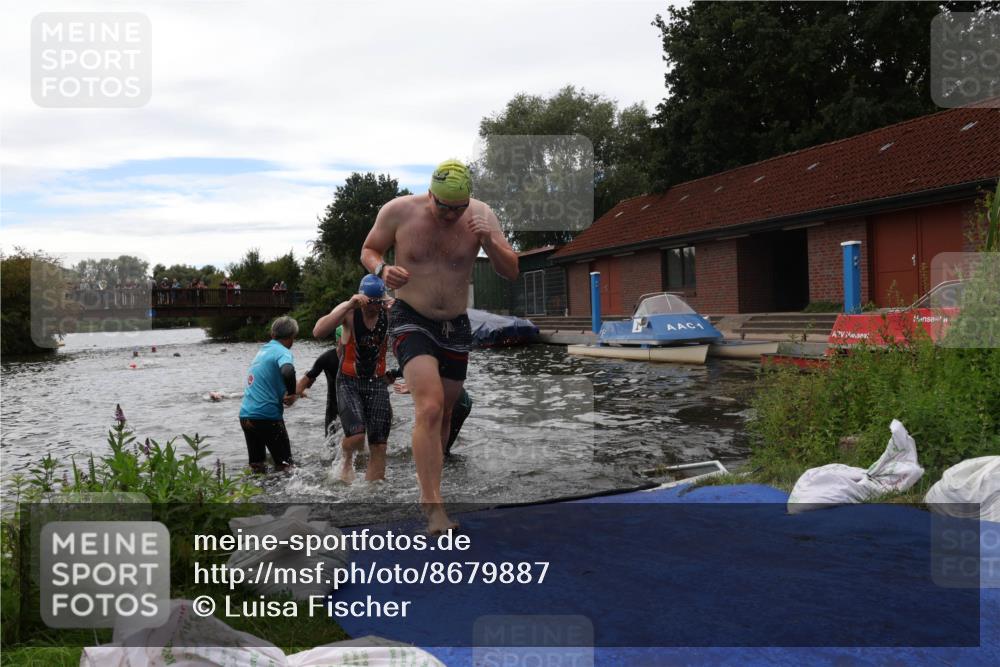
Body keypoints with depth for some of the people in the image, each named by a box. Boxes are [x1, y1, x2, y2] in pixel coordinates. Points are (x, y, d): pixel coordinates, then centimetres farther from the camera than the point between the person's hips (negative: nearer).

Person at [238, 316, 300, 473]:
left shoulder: (263, 350, 16)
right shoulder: (283, 352, -9)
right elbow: (287, 372, -31)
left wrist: (292, 391, 19)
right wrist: (292, 394, -15)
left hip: (245, 414, 8)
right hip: (267, 416, -7)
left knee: (256, 466, 14)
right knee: (284, 465, 2)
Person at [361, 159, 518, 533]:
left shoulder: (481, 216, -5)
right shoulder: (398, 211, -10)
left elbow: (511, 273, -3)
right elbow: (368, 250, 4)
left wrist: (490, 244, -23)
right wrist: (382, 270, -18)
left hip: (456, 326, 4)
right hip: (410, 321, -3)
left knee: (443, 415, 13)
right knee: (429, 408, -22)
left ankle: (427, 492, 34)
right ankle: (434, 508, -19)